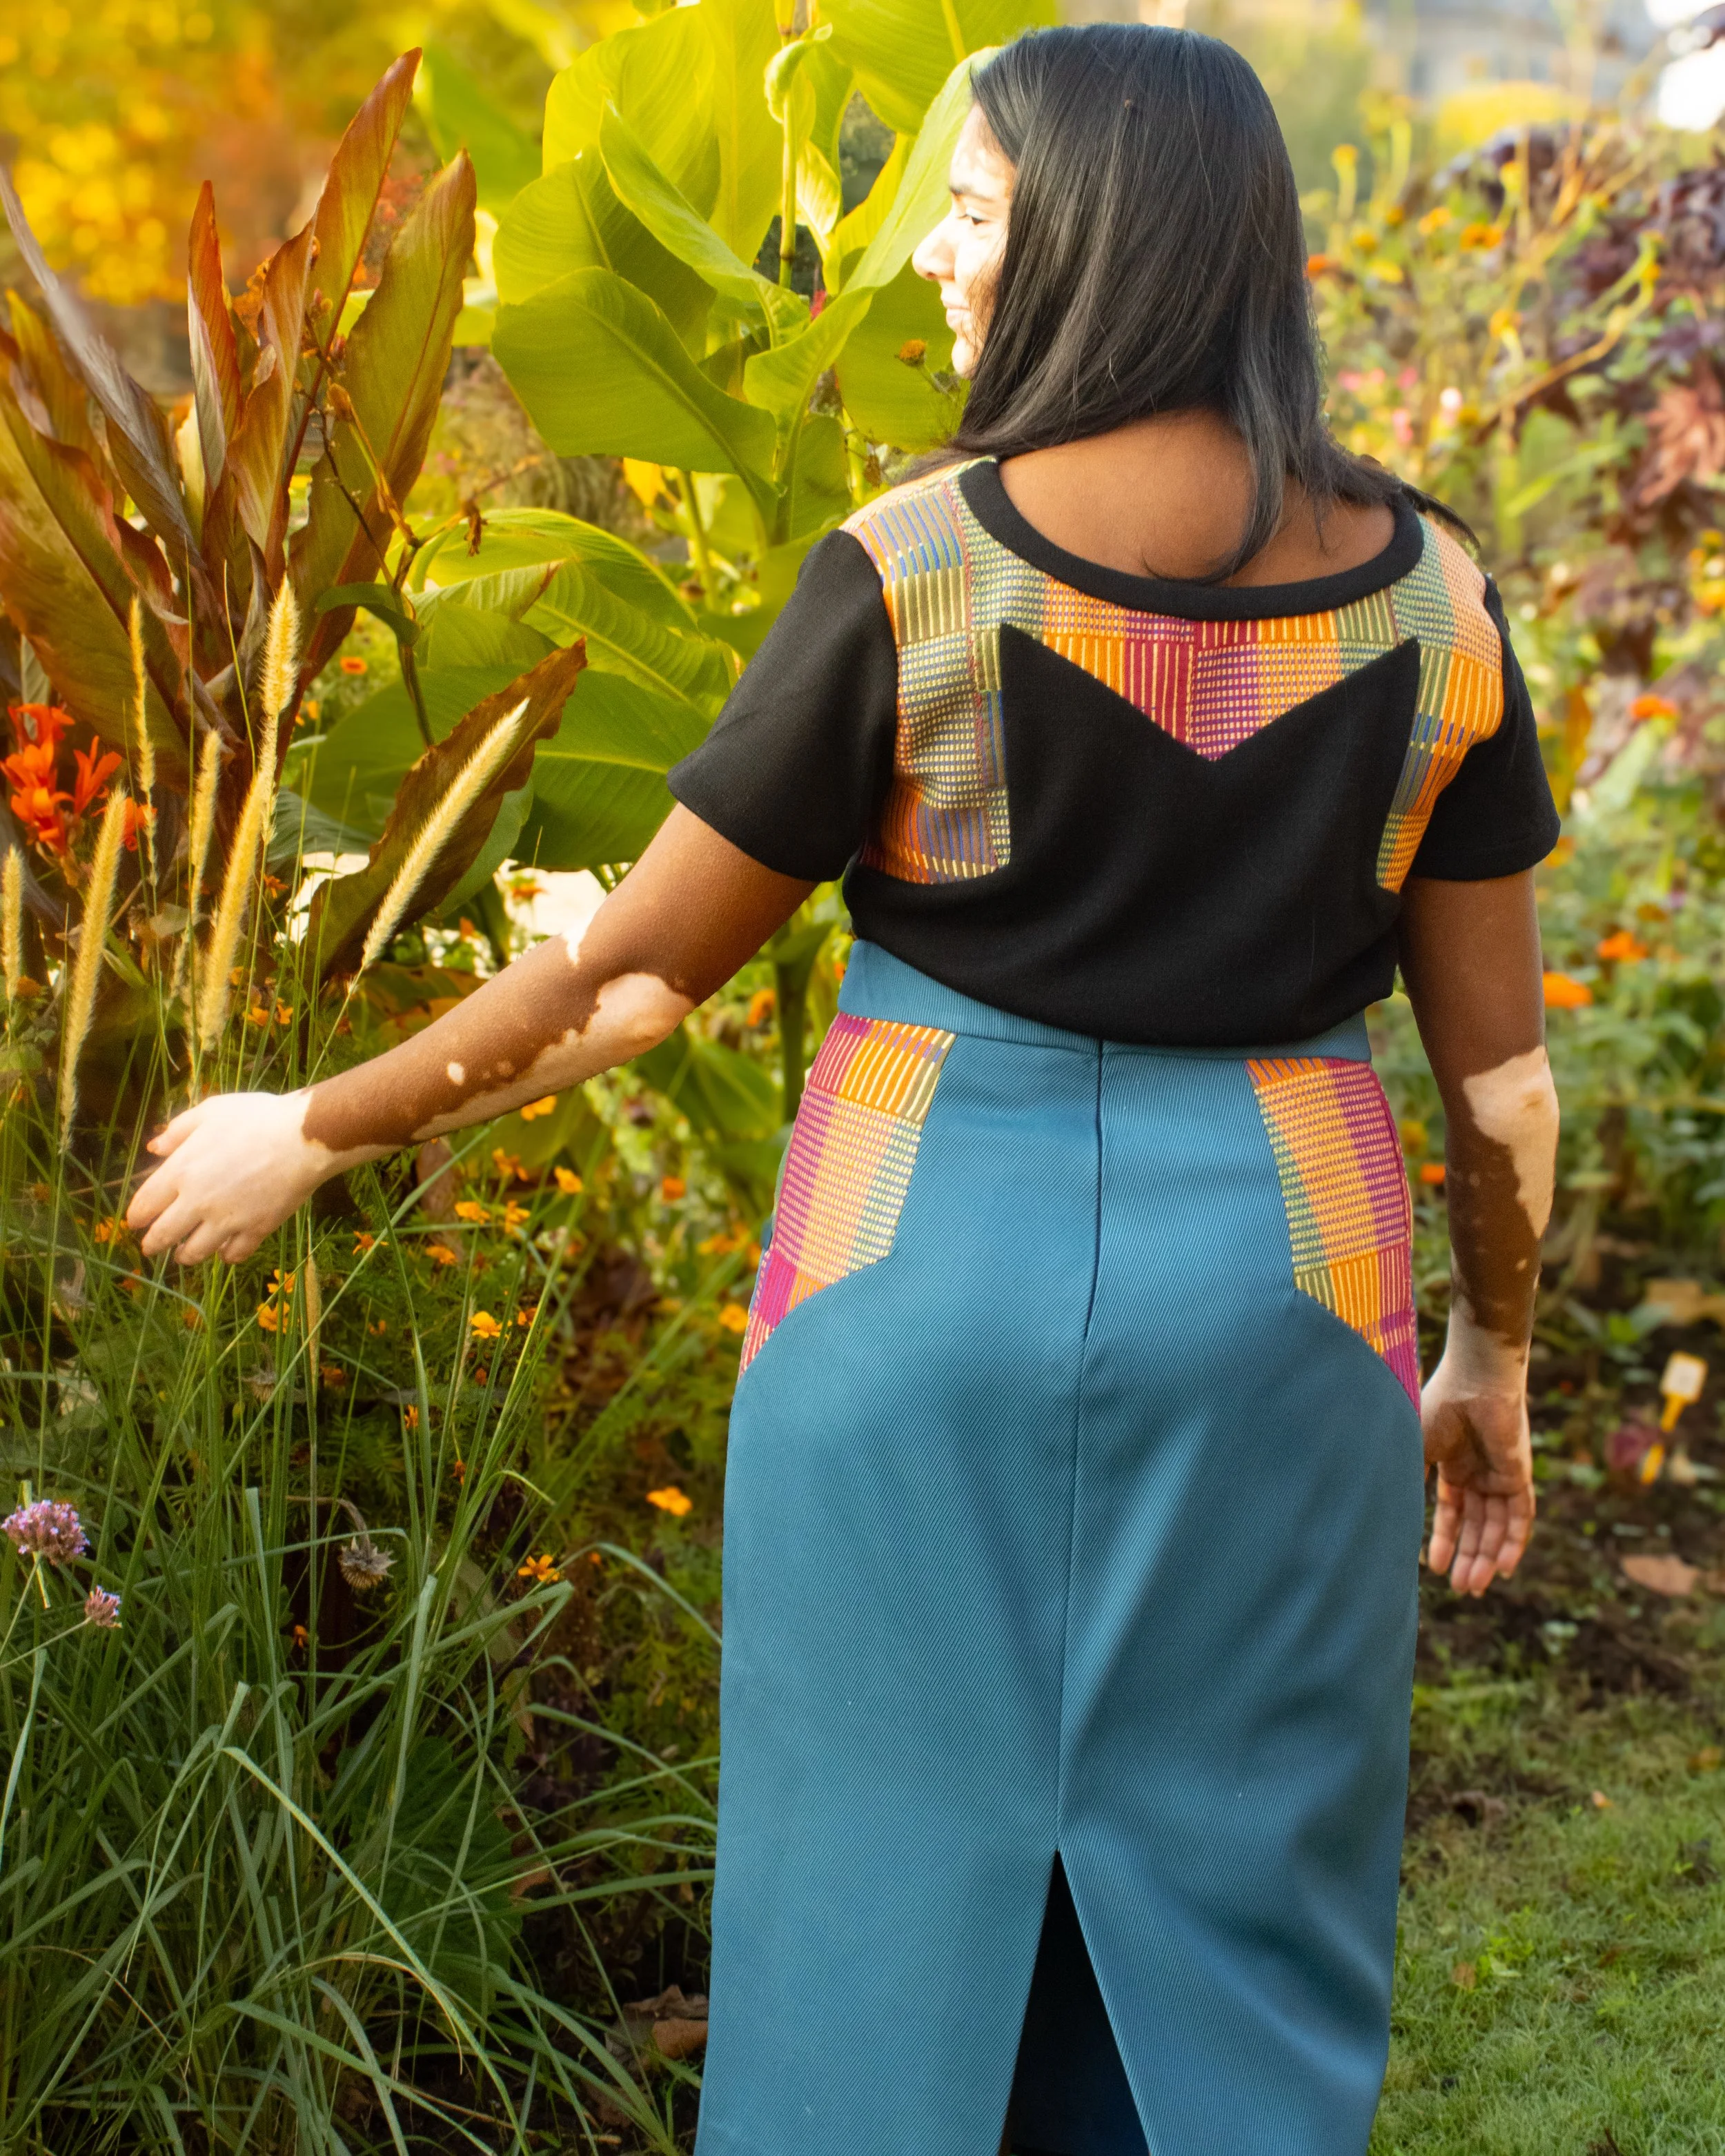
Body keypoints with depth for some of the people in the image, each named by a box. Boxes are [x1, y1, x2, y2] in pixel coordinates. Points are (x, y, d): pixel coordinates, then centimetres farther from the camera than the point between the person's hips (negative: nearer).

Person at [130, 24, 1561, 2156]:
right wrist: (1493, 1355, 18)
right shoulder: (1429, 595, -2)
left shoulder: (912, 571, -13)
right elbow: (1497, 1052, 2)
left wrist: (313, 1130, 6)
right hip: (1276, 1287, 3)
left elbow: (636, 968, -8)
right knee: (1233, 1925, 17)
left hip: (932, 1277, -2)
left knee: (892, 1902, 15)